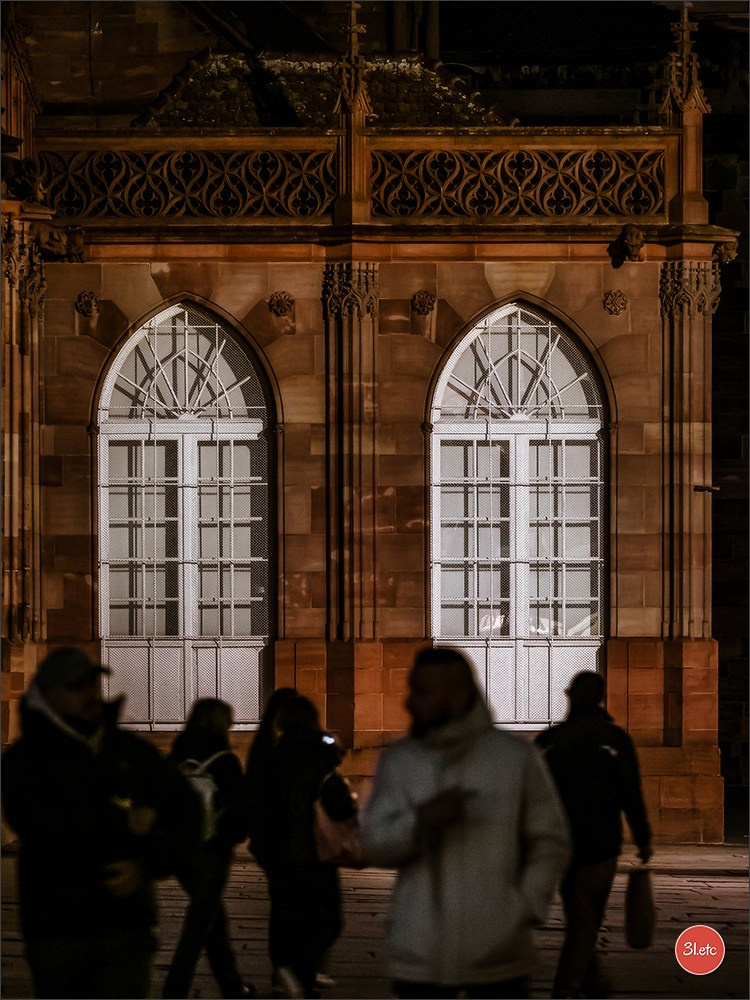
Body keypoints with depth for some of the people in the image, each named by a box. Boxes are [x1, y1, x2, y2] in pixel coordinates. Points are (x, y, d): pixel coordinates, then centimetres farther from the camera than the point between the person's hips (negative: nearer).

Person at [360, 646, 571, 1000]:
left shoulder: (517, 757, 0)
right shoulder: (397, 761, 6)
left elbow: (550, 842, 4)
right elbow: (374, 844, 0)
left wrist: (524, 910, -6)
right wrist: (421, 820, -19)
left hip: (497, 955, -2)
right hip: (419, 955, 2)